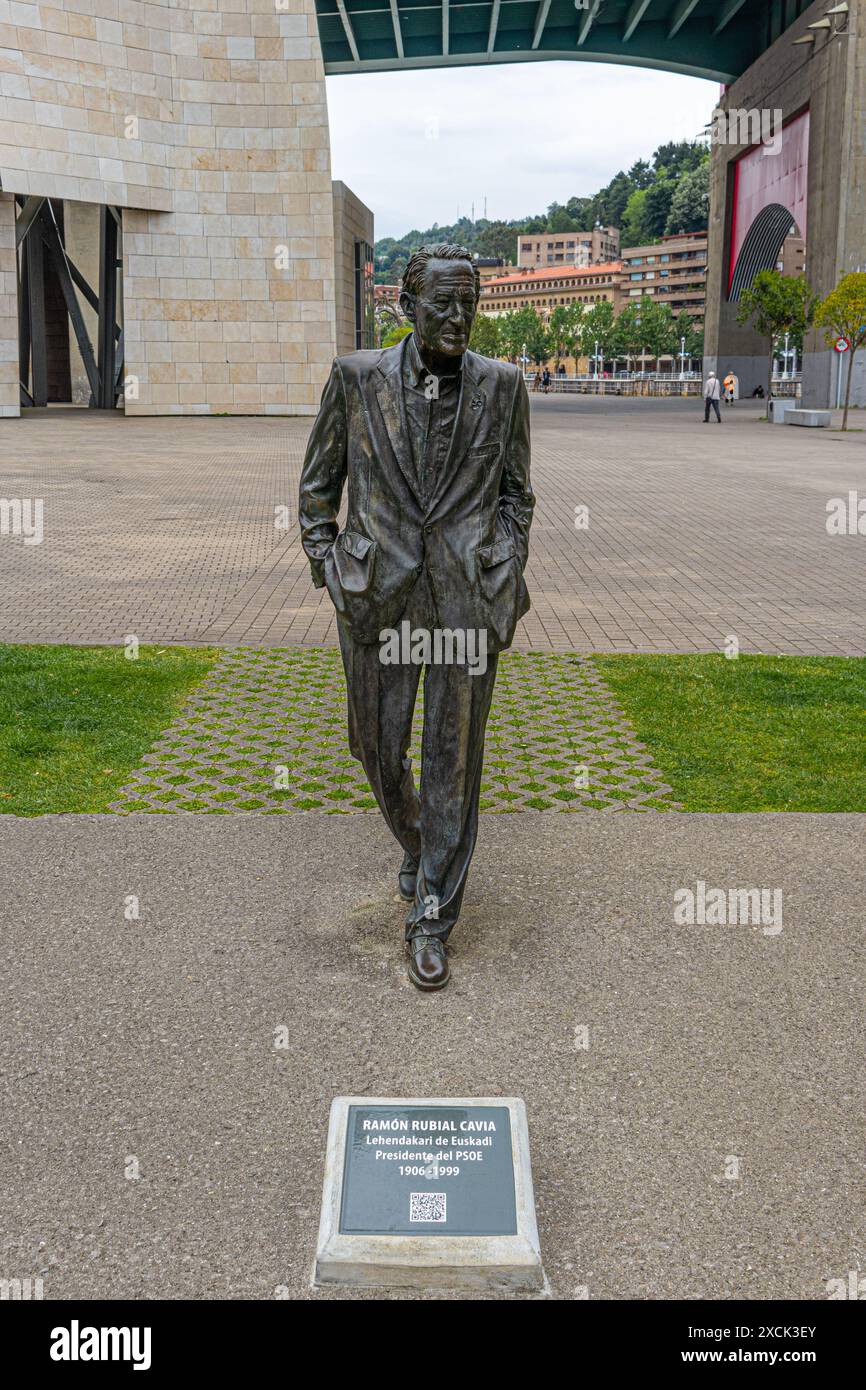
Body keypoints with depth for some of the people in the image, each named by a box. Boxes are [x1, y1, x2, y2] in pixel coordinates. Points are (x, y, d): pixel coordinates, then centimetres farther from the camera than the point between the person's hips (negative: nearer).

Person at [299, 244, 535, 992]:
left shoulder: (502, 385, 1)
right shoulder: (357, 378, -1)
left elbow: (515, 492, 10)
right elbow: (319, 483, 8)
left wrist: (509, 583, 4)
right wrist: (326, 568, 1)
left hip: (468, 596, 0)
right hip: (378, 593, 1)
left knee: (454, 757, 3)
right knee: (379, 745, 11)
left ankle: (431, 918, 16)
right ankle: (414, 842, 44)